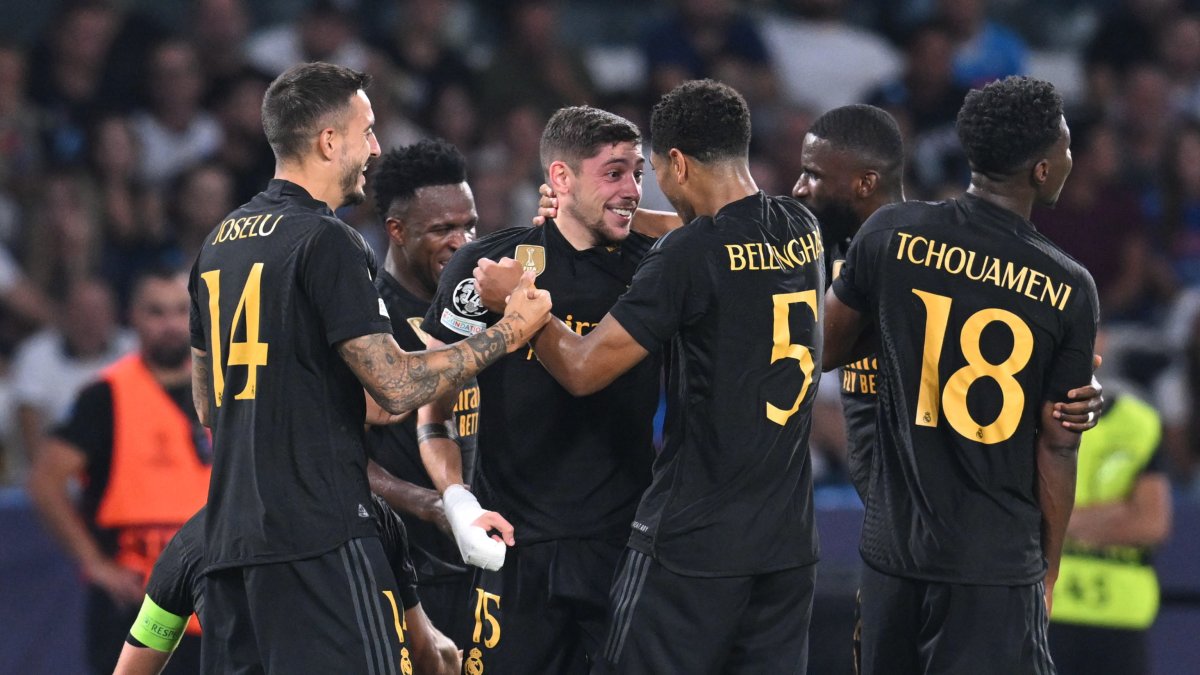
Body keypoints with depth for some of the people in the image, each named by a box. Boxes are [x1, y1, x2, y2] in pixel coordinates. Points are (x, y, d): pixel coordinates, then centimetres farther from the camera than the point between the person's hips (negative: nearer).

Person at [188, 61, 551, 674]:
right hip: (317, 532, -9)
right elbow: (396, 389, -13)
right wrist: (507, 333, -2)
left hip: (228, 534, 9)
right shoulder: (326, 241, -10)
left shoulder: (218, 243, 16)